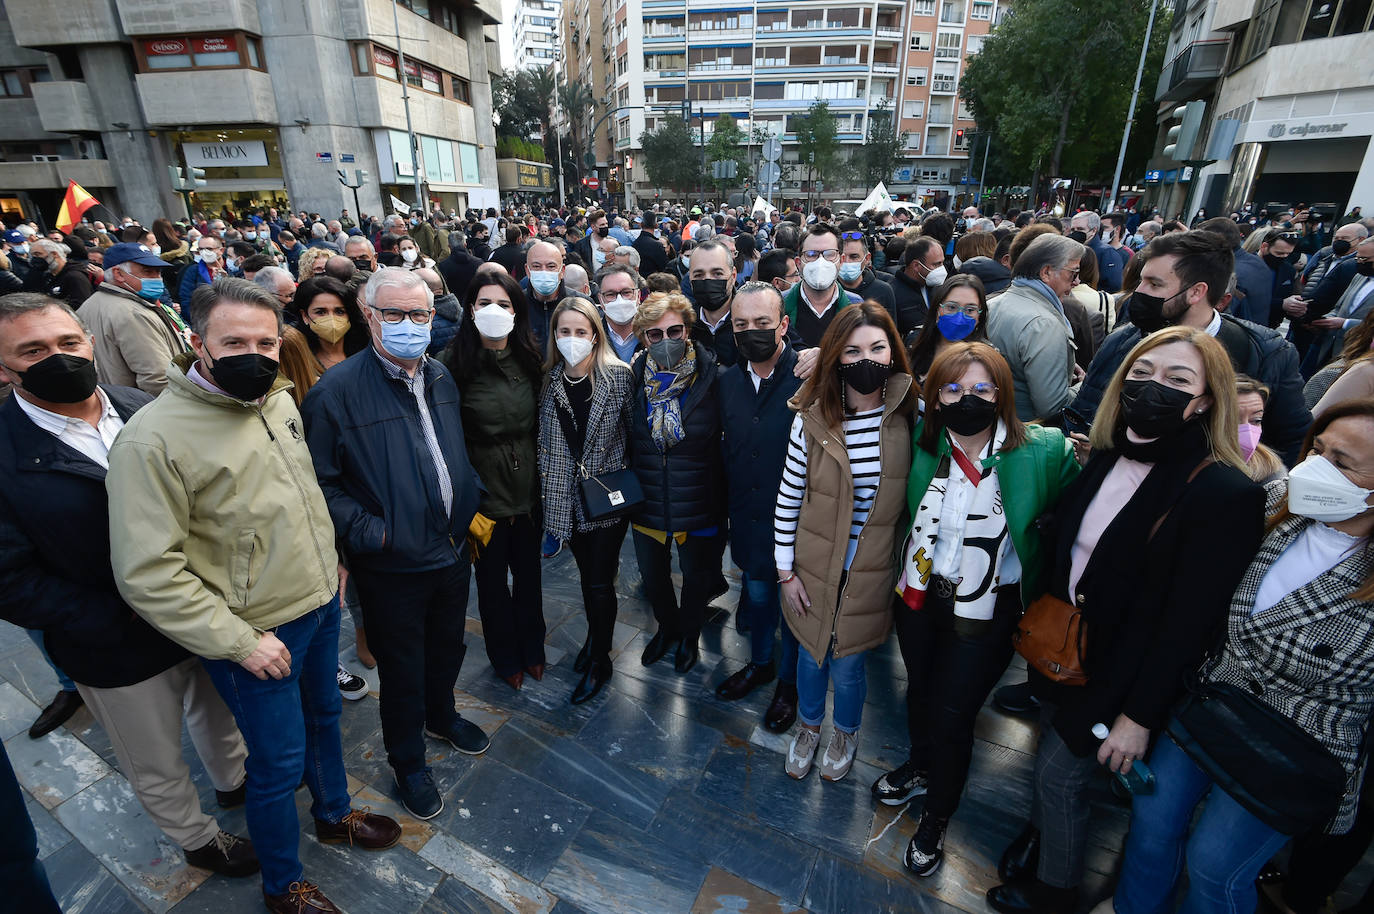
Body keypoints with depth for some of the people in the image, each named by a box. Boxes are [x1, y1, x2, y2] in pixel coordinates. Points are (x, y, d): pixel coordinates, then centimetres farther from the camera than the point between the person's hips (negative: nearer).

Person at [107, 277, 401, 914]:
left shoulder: (278, 399, -1)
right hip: (257, 634, -6)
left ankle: (334, 814, 53)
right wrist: (239, 640, -19)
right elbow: (148, 574, -21)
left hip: (321, 602, 6)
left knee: (323, 716, 26)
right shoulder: (153, 438, -22)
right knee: (278, 764, 12)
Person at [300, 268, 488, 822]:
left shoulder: (440, 377, 3)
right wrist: (370, 532, -21)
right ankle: (408, 763, 40)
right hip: (392, 566, -5)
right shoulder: (338, 390, -17)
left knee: (447, 648, 26)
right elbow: (321, 484, -16)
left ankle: (441, 715, 55)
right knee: (403, 672, 14)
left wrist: (469, 508, 8)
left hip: (452, 550, 6)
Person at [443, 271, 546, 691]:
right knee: (492, 577, 14)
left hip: (528, 485, 3)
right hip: (484, 488, -3)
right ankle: (505, 657, 36)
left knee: (528, 572, 17)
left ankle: (532, 649, 40)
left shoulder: (528, 359, 1)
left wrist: (541, 479, 7)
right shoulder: (455, 362, -10)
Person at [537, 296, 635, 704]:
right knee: (587, 575, 19)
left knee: (599, 582, 4)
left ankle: (599, 661, 25)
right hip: (567, 496, 3)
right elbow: (543, 441, 7)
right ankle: (595, 637, 43)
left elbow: (634, 431, -4)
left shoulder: (620, 376, -10)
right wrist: (548, 496, 7)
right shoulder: (549, 380, 0)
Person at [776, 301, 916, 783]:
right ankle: (809, 725, 51)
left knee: (847, 665, 13)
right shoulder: (812, 418, -13)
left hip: (871, 571, 0)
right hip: (814, 566, 0)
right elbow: (787, 498, -6)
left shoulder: (908, 415, -11)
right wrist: (786, 571, -4)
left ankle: (845, 733, 48)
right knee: (811, 652, 20)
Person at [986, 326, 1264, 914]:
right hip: (1061, 649, 5)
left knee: (1060, 773, 10)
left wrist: (1139, 715, -15)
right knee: (1049, 750, 21)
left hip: (1118, 674, -5)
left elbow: (1189, 622, -19)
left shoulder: (1226, 493, -21)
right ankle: (1039, 836, 49)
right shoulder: (1104, 458, -2)